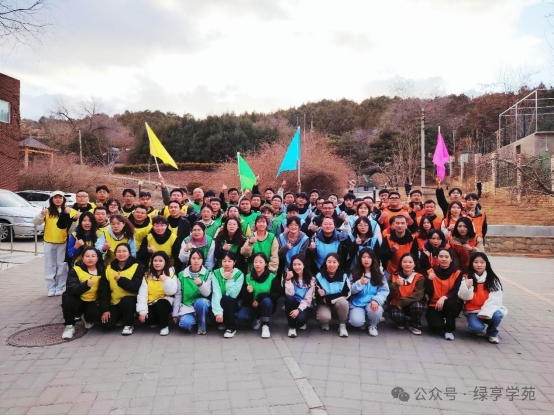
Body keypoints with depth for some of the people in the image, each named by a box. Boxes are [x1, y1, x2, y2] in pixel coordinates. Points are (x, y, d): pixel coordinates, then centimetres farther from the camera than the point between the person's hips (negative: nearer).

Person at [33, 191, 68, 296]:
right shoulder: (47, 211, -1)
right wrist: (41, 215, -29)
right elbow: (35, 222, -9)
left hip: (63, 243, 0)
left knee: (62, 266, 5)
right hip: (49, 243, 0)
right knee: (50, 266, 5)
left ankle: (59, 288, 15)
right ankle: (51, 288, 13)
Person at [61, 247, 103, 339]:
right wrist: (86, 285, -41)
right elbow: (70, 289, -25)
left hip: (93, 302, 1)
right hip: (78, 300, -1)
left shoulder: (102, 270, -2)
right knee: (68, 300, -32)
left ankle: (87, 319, 13)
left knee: (96, 314, -28)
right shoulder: (75, 270, -10)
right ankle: (69, 326, -8)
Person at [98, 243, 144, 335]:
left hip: (130, 300, -3)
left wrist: (120, 279, -28)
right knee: (105, 325, -15)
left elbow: (135, 287, -20)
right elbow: (103, 290, 1)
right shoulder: (109, 268, 2)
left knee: (126, 301, -36)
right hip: (114, 303, 4)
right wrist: (105, 309, -6)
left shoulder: (137, 267, -8)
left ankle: (128, 325, -9)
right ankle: (120, 318, 20)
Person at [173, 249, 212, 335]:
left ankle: (202, 326, -9)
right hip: (186, 306, 0)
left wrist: (201, 284, -32)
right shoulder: (182, 275, 0)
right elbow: (178, 295, 5)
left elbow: (207, 293, -12)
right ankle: (195, 323, 7)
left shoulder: (207, 274, -2)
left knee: (200, 302, -36)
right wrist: (175, 314, 3)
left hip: (202, 304, 0)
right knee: (184, 323, -30)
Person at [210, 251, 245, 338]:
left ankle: (231, 327, -15)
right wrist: (218, 312, -31)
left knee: (226, 299, -34)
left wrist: (229, 279, -27)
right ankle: (223, 321, 7)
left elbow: (233, 294, -20)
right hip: (220, 303, 2)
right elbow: (216, 293, -20)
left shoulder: (239, 274, -11)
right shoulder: (216, 273, -8)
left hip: (233, 304, -2)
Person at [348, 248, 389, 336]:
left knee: (375, 309, -35)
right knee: (356, 321, -28)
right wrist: (360, 283, -20)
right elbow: (350, 290, -3)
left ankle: (373, 326, 1)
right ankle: (361, 324, 14)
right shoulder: (354, 273, 3)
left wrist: (376, 300, -23)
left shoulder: (379, 274, 4)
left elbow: (384, 290, -5)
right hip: (357, 303, 0)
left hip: (372, 303, 1)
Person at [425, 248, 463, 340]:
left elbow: (456, 291, -14)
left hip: (451, 305, 0)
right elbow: (429, 293, -9)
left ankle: (449, 330, -11)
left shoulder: (457, 273, -2)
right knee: (435, 326, -26)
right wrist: (429, 280, -27)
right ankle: (440, 322, 14)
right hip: (434, 305, 0)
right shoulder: (431, 271, -1)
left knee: (450, 302, -36)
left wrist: (444, 298, -32)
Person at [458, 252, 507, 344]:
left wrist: (485, 312, -23)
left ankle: (492, 333, 3)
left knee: (496, 315, -31)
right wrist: (466, 286, -29)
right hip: (473, 310, -1)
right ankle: (479, 330, 12)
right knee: (476, 327, -29)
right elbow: (464, 297, -9)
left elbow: (495, 298, -10)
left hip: (489, 310, 1)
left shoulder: (493, 279, -1)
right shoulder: (467, 278, -2)